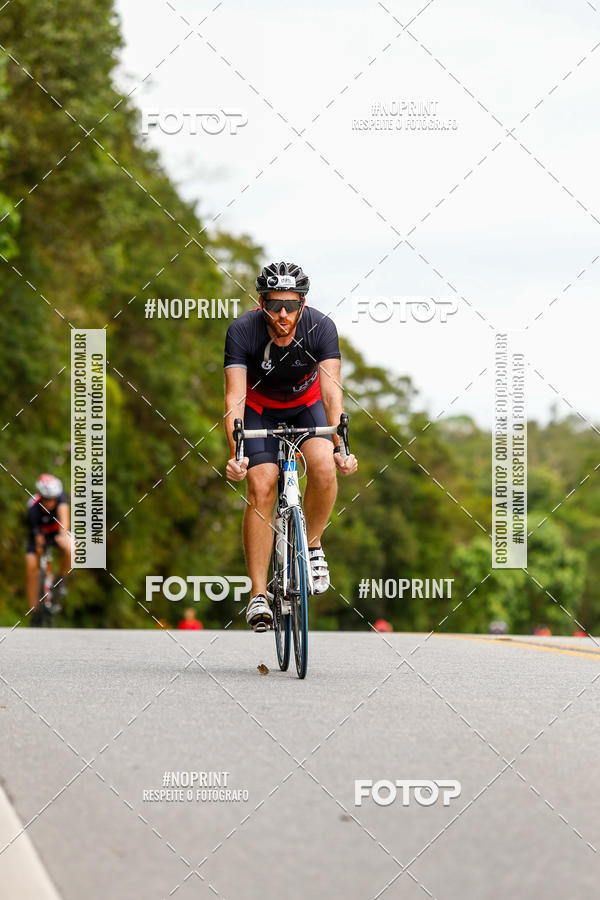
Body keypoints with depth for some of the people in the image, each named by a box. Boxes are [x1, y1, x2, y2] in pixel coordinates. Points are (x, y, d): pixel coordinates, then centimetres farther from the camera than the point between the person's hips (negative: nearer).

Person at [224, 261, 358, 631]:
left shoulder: (321, 327, -28)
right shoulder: (242, 331, -30)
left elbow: (331, 390, -35)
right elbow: (235, 395, -36)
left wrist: (340, 445, -49)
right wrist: (235, 454, -49)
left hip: (306, 404, 1)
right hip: (259, 408, -1)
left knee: (324, 467, -26)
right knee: (261, 486, -18)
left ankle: (312, 546, 1)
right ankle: (258, 594, -14)